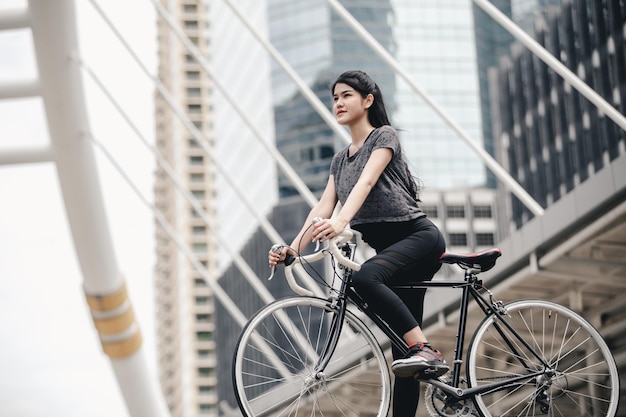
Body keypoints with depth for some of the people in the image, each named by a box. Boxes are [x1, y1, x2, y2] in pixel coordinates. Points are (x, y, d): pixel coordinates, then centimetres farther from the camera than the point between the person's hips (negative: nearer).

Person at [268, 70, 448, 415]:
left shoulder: (384, 136, -2)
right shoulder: (340, 159, 19)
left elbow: (366, 182, -20)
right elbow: (322, 208, 8)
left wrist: (340, 222, -37)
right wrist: (292, 250, -7)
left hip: (418, 237, -7)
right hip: (389, 247, 7)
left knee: (365, 278, -35)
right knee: (402, 349, 1)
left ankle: (426, 350, -32)